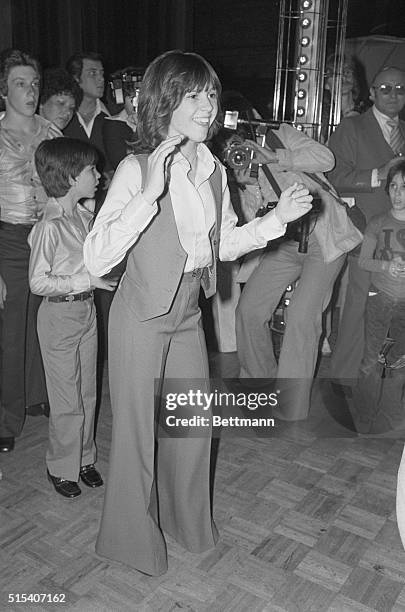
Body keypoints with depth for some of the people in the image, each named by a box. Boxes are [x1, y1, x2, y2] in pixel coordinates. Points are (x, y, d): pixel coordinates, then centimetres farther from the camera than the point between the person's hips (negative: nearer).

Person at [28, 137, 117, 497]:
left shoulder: (84, 215, 3)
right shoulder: (50, 226, -21)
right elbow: (38, 282, -20)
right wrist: (86, 280, -23)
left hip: (87, 310, 8)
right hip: (59, 315, -7)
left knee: (87, 395, 17)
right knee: (68, 401, 5)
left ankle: (84, 458, 33)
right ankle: (61, 468, 25)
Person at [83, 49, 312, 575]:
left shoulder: (215, 171, 0)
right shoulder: (136, 170, -19)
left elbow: (224, 244, 11)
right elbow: (96, 258, -27)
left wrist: (278, 217, -1)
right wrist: (149, 193, -35)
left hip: (187, 314, 6)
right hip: (141, 318, -6)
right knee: (138, 428, 10)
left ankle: (187, 522, 44)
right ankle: (131, 536, 36)